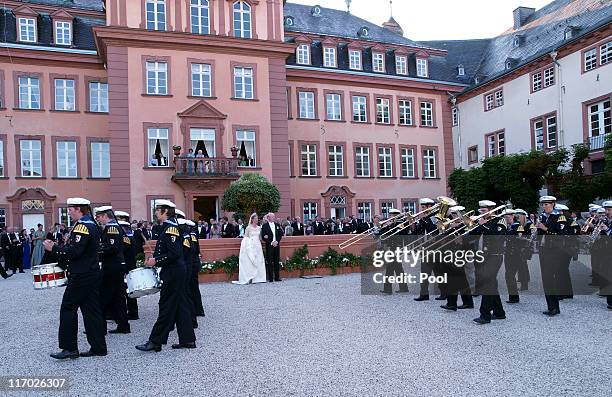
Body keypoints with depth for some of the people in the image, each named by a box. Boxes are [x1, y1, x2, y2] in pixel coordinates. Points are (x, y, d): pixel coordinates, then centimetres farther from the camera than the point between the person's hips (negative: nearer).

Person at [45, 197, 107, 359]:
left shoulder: (82, 226, -15)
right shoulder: (93, 225, 15)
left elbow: (74, 251, -23)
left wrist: (54, 248, -14)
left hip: (81, 277, -9)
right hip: (93, 273, 9)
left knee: (68, 309, 0)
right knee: (91, 309, 10)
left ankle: (70, 348, 5)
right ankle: (98, 347, 14)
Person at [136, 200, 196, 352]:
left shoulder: (170, 228, -16)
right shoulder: (167, 227, 15)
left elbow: (175, 253, -23)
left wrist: (156, 260, -17)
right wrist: (154, 257, 10)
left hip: (173, 272, -10)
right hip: (176, 271, 10)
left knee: (166, 306, -3)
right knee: (180, 305, 12)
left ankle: (155, 342, 5)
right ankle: (188, 339, 17)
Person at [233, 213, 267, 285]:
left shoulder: (259, 228, 11)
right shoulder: (248, 228, -3)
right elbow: (246, 237, 0)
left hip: (258, 246, 5)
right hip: (250, 246, -5)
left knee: (259, 261, 3)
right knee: (251, 262, -7)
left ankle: (258, 278, 7)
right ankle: (250, 278, -5)